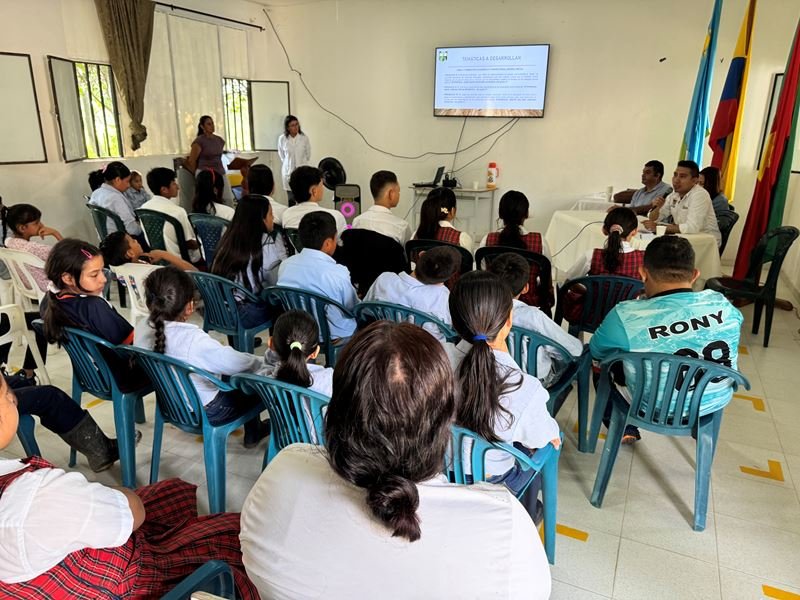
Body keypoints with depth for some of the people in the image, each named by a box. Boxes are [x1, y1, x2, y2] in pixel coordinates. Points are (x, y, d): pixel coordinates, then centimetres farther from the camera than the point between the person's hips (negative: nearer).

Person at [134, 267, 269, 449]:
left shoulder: (141, 329, -14)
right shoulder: (194, 340, -34)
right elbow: (236, 363, -24)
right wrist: (259, 362, -3)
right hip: (204, 412, -7)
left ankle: (254, 429, 42)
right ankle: (253, 433, 35)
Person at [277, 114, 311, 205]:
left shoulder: (304, 137, -7)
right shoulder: (282, 139, -6)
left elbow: (308, 155, 6)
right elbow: (281, 155, 10)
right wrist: (288, 164, 13)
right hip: (288, 172, 0)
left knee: (302, 199, -3)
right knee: (291, 200, 4)